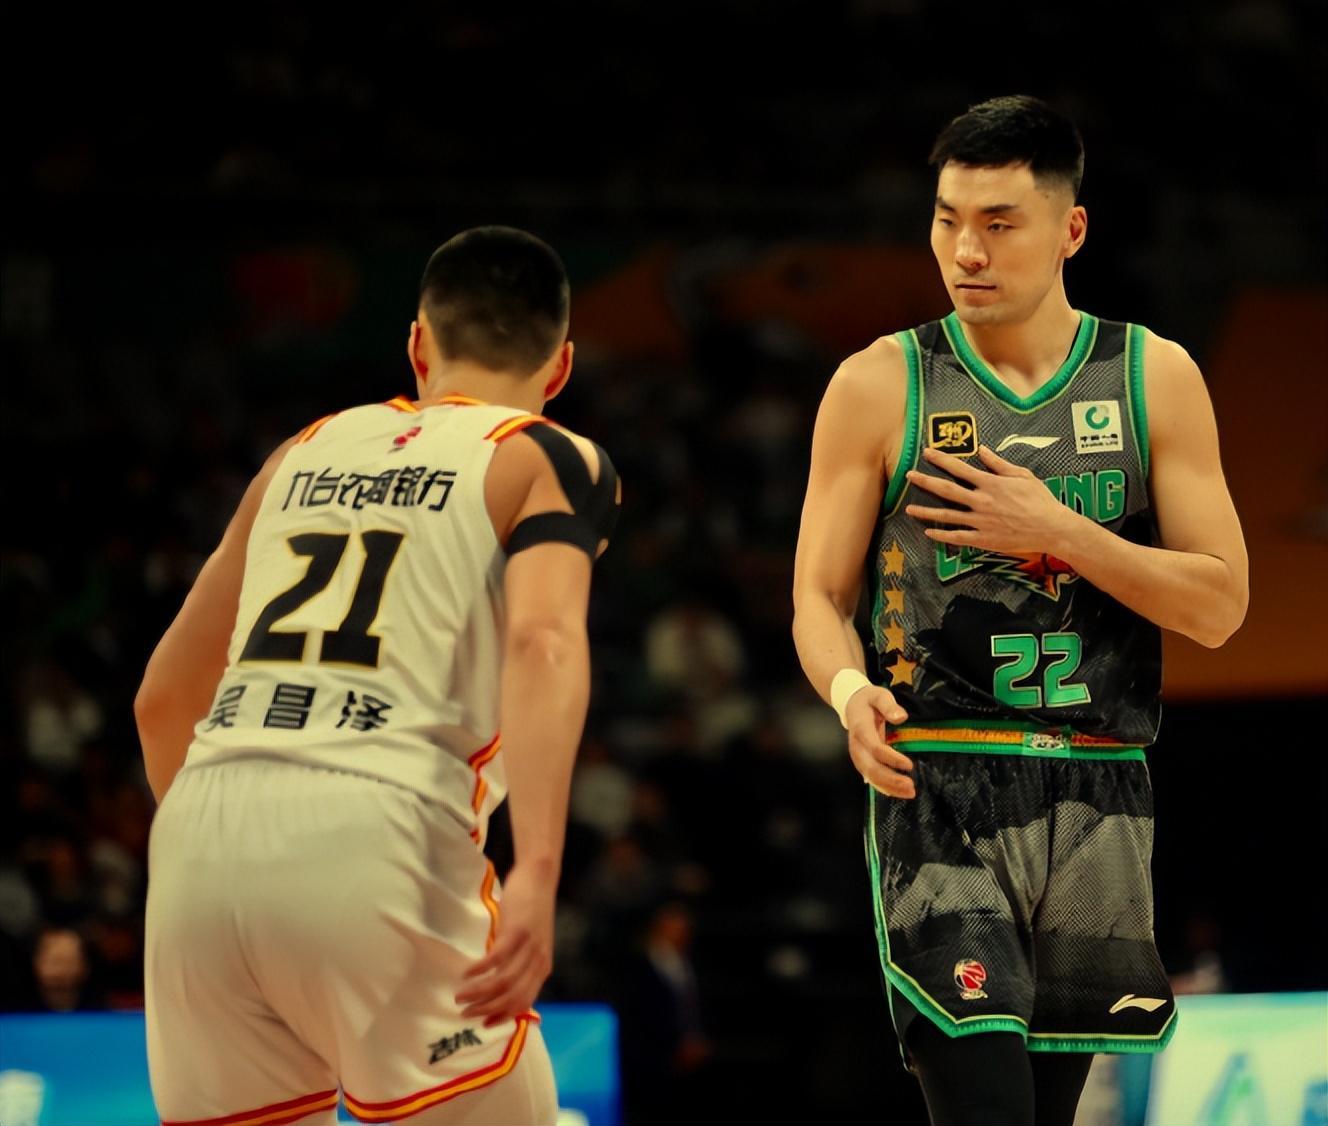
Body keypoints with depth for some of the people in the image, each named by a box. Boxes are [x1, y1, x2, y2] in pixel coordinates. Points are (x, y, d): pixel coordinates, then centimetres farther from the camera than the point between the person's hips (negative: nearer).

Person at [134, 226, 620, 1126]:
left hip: (205, 827, 5)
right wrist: (536, 875, -20)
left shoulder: (304, 453, 26)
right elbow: (543, 641, -10)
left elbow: (164, 698, 30)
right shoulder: (552, 460, 11)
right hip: (372, 840, -5)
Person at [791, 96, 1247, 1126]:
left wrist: (1058, 532, -12)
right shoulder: (880, 387, 1)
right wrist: (850, 689, -21)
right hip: (939, 788, -3)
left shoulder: (1156, 379, 5)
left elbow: (1219, 605, 1)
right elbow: (819, 597, 2)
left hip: (1097, 798, 3)